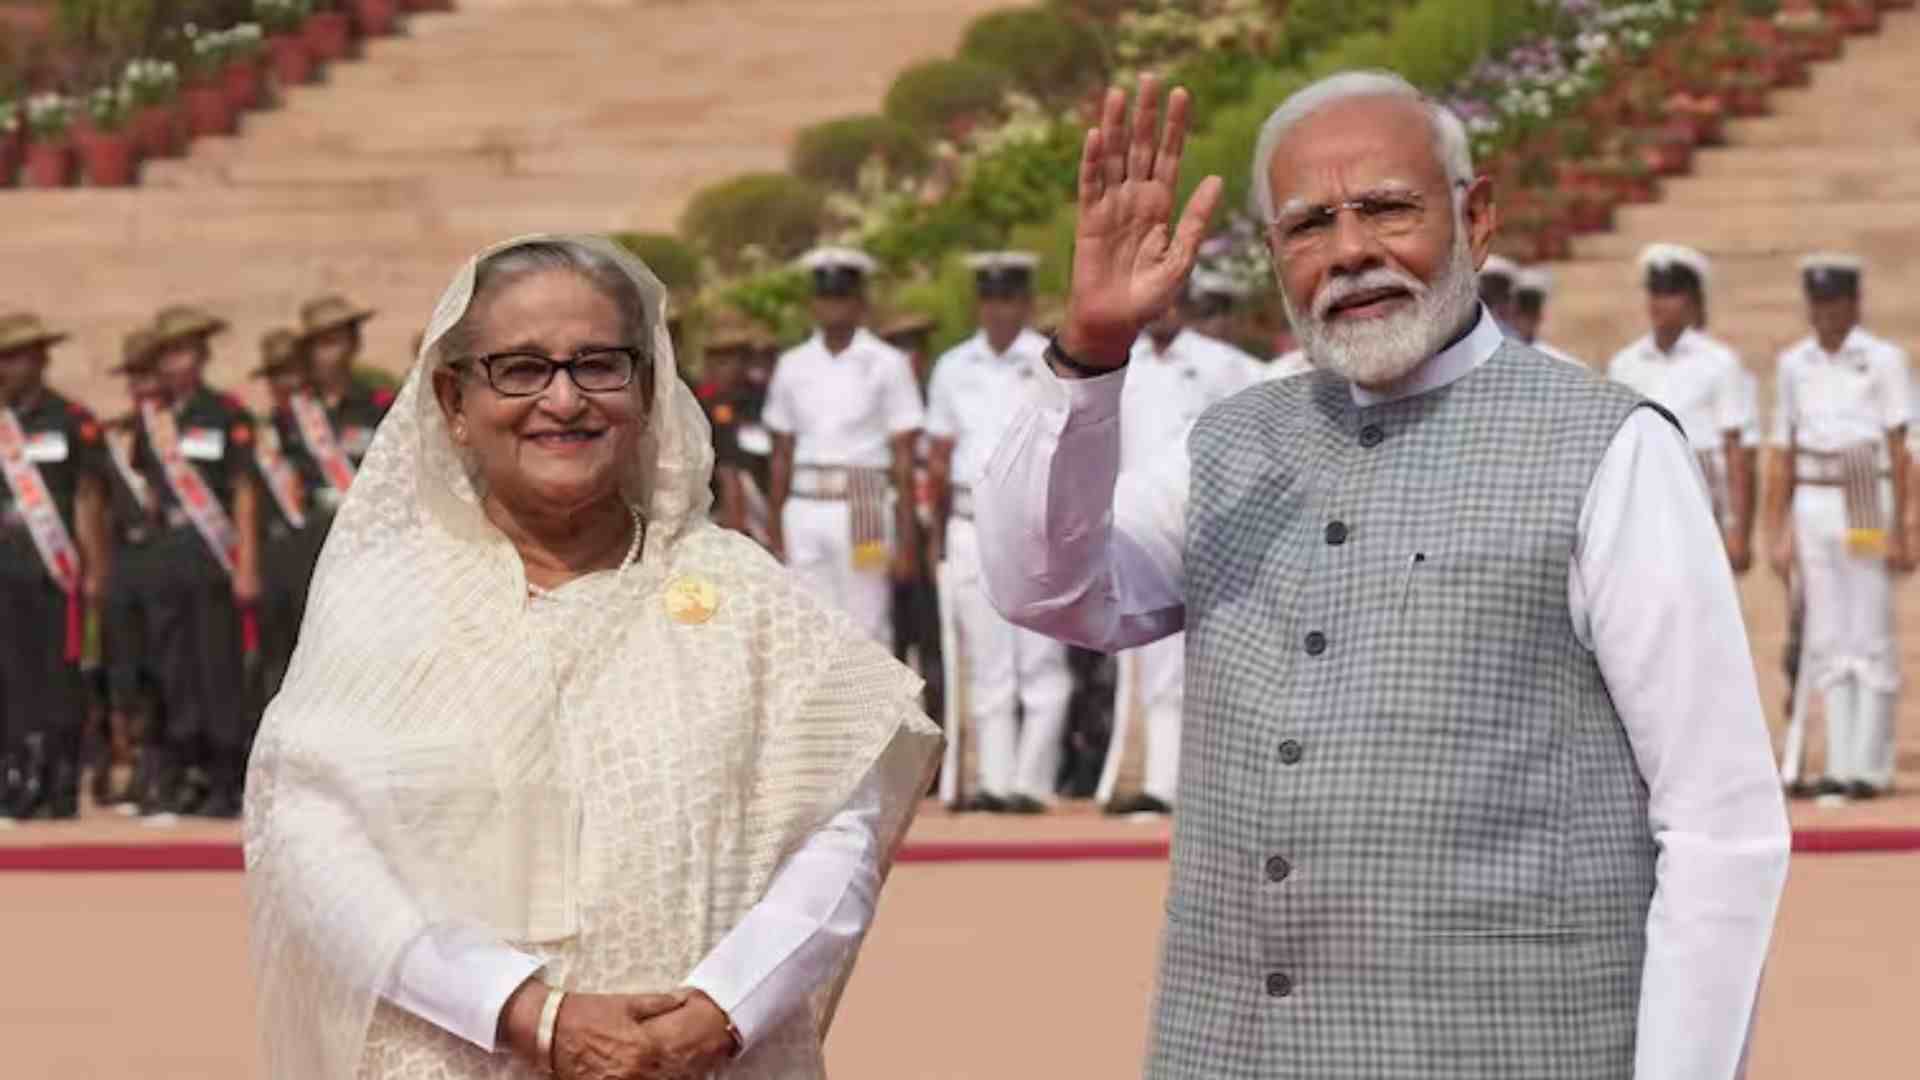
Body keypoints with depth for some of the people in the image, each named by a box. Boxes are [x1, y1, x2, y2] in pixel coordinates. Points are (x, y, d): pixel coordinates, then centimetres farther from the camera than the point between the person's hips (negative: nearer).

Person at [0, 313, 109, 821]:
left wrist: (95, 570, -3)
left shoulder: (73, 422, 1)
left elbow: (89, 499, 0)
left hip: (55, 569, -3)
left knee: (59, 679, -1)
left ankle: (61, 786, 3)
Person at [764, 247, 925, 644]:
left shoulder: (887, 364, 1)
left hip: (863, 510, -4)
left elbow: (903, 458, -1)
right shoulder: (793, 365, 11)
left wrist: (906, 540, -5)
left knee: (866, 631, -5)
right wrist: (775, 536, 11)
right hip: (805, 511, 4)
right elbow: (782, 457, 14)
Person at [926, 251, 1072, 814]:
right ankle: (993, 782, 6)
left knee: (1041, 662, -5)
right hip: (970, 528, 3)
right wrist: (939, 537, 13)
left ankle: (1032, 782, -3)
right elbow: (941, 459, 16)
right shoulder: (954, 367, 12)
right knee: (986, 666, 5)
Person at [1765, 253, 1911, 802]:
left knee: (1870, 636, -4)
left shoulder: (1883, 359, -1)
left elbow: (1898, 448, -5)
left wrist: (1898, 530, -10)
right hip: (1813, 504, 4)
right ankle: (1839, 764, 7)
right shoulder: (1794, 364, 11)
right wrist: (1777, 533, 8)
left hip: (1869, 502, -4)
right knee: (1827, 638, 4)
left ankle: (1870, 766, -1)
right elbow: (1782, 453, 13)